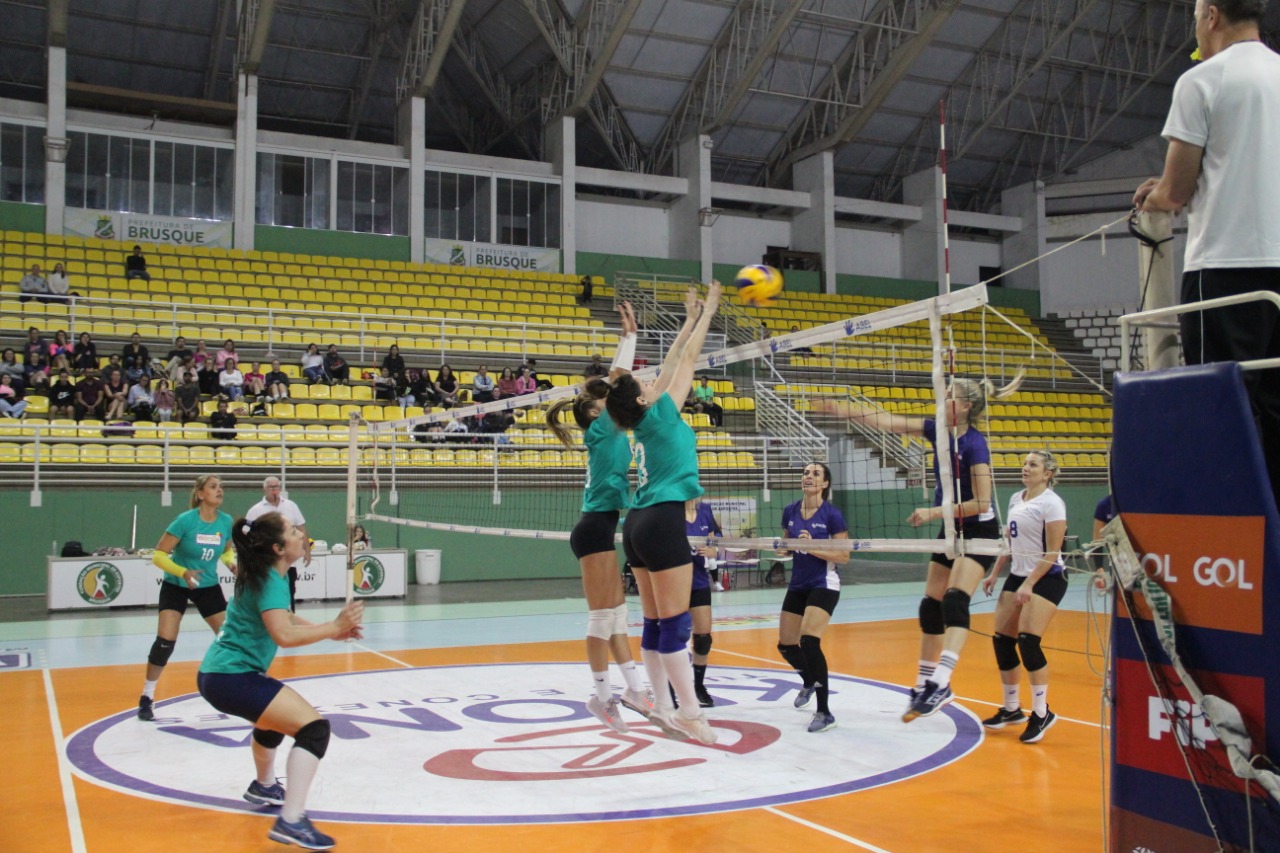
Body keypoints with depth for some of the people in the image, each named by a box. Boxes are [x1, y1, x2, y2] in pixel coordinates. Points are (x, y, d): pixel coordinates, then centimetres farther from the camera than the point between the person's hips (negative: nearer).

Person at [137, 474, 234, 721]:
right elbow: (158, 556, -19)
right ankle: (146, 698, 4)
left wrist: (231, 562, -13)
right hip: (176, 586, -4)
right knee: (165, 642, -12)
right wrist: (183, 572, -32)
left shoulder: (226, 521, -10)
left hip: (208, 587, 4)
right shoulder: (185, 520, -22)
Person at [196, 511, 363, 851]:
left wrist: (328, 629, 14)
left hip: (216, 672, 11)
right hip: (232, 678, -11)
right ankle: (291, 821, -25)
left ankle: (264, 787, 56)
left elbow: (278, 617, 25)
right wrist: (333, 628, -21)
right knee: (314, 727, -18)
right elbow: (284, 635, -31)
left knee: (277, 714, 38)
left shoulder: (262, 575, 12)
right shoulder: (271, 581, -17)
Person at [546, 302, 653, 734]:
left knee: (616, 614, 12)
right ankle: (602, 695, 5)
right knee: (603, 616, -3)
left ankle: (633, 688, 18)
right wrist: (630, 335, -5)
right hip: (595, 529, -10)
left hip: (599, 529, 10)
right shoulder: (600, 428, -9)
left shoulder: (605, 432, 14)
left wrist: (626, 337, 21)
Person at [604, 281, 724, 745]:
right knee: (675, 622, -8)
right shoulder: (660, 414, -6)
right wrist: (707, 313, 9)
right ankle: (689, 713, -6)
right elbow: (687, 360, 0)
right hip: (661, 521, -9)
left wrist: (690, 321, 28)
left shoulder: (643, 422, 14)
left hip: (638, 524, 9)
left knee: (656, 622, 10)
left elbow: (670, 366, 22)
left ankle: (662, 707, 15)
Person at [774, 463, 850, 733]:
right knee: (786, 645, 11)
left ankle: (824, 712, -11)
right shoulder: (790, 512, 2)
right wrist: (783, 550, -7)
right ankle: (810, 682, 45)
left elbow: (844, 556, -12)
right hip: (798, 585, 6)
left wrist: (813, 547, -24)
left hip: (824, 585, -6)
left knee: (809, 641, -22)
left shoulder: (832, 514, -13)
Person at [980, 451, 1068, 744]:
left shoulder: (1051, 503, -13)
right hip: (1017, 575, 8)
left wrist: (1028, 585, -21)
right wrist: (994, 574, 16)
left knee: (1028, 641, -17)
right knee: (1002, 640, 4)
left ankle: (1041, 713, -5)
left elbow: (1052, 553, -16)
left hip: (1047, 578, -8)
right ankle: (1011, 708, 18)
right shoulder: (1015, 499, 10)